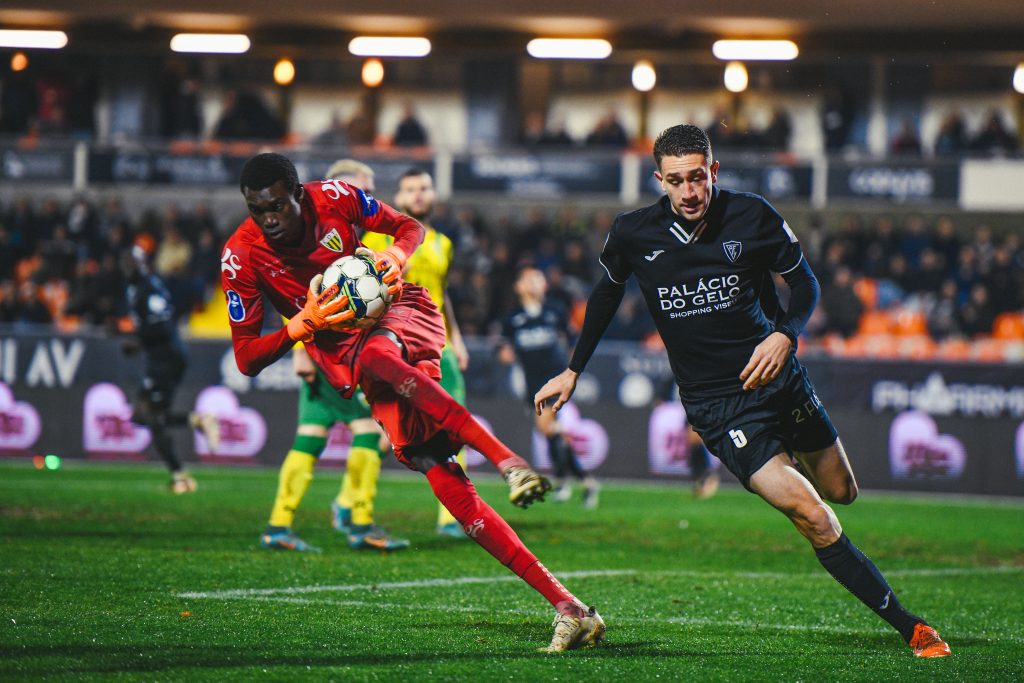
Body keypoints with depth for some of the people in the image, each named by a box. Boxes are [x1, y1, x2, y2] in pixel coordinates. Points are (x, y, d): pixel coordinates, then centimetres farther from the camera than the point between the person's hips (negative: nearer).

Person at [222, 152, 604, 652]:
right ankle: (567, 609, -21)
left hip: (397, 313, -1)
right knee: (443, 479, -17)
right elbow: (246, 360, -7)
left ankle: (508, 461, -47)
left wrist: (395, 257, -14)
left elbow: (410, 228, 9)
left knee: (375, 356, -41)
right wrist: (306, 323, -22)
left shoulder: (332, 199, -7)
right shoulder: (241, 256, -8)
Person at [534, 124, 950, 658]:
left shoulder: (752, 216, -8)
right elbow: (607, 294, 14)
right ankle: (906, 625, -6)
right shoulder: (633, 234, -7)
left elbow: (805, 283, 3)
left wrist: (784, 335, -16)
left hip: (777, 375, 3)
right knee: (812, 517, -15)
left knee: (841, 491, 17)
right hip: (715, 405, -2)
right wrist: (572, 371, 18)